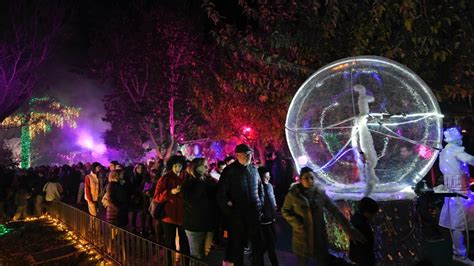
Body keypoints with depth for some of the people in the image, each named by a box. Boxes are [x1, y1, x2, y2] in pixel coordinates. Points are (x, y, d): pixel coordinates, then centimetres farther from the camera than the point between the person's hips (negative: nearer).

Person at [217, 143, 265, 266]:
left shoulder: (254, 169, 8)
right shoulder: (230, 170, -7)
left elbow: (260, 188, 18)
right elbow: (221, 193, -8)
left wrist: (260, 206, 10)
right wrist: (229, 210, -7)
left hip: (254, 213, 4)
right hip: (237, 215, -4)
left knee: (257, 244, 9)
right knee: (237, 245, 8)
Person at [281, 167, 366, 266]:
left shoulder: (321, 193, -6)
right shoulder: (293, 194, -10)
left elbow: (335, 211, -7)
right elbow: (285, 211, 2)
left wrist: (349, 229, -14)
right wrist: (297, 223, -13)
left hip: (320, 239, 1)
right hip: (302, 239, -1)